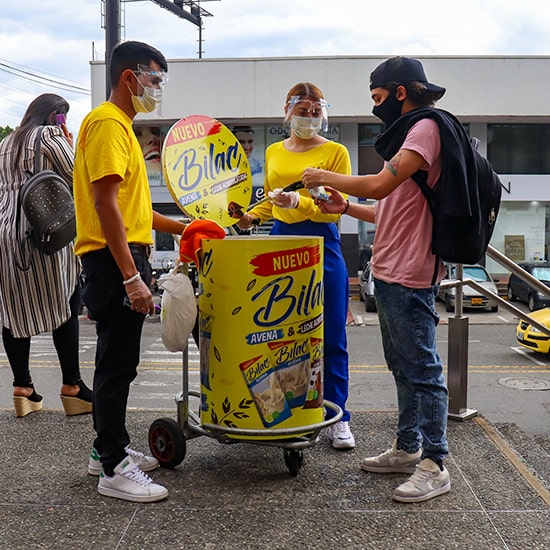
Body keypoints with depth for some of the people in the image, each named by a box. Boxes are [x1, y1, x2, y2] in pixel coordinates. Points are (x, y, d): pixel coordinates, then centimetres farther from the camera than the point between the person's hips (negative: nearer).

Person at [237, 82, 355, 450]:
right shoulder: (274, 152, 15)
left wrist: (297, 202, -26)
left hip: (322, 247, -4)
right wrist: (251, 215, 7)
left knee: (331, 337, 0)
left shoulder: (335, 152, 0)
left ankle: (337, 418, 10)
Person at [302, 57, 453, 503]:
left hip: (410, 275, -11)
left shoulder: (426, 128, -12)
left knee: (422, 369, -5)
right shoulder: (409, 132, 20)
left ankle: (434, 466, 3)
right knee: (404, 367, 17)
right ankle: (408, 448, 28)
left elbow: (380, 184, -24)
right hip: (389, 272, 11)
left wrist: (327, 176, -10)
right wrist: (347, 207, 13)